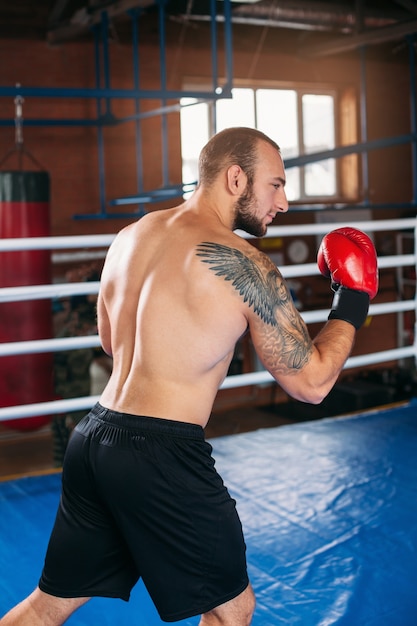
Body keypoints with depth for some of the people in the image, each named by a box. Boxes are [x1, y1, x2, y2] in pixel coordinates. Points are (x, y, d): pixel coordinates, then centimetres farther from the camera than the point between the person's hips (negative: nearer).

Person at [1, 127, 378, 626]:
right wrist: (352, 303, 8)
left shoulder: (130, 236, 10)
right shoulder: (243, 265, -12)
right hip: (162, 456, -7)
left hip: (93, 436, 8)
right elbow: (311, 383, -7)